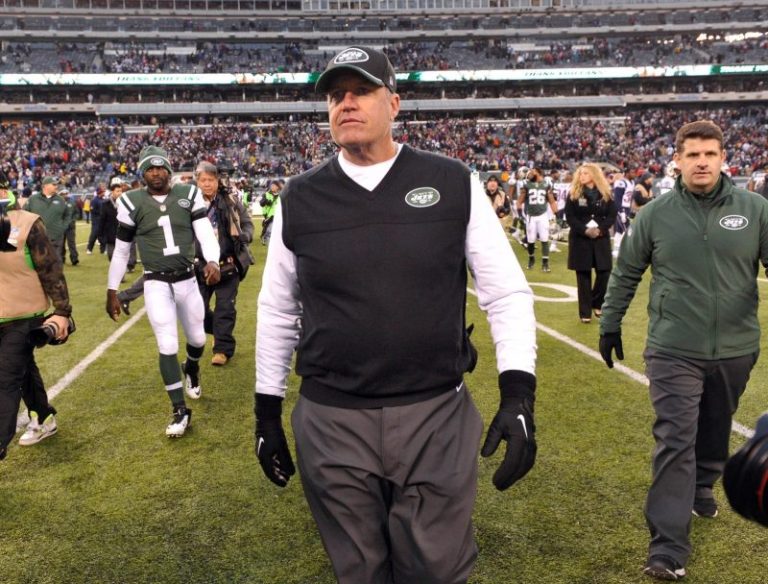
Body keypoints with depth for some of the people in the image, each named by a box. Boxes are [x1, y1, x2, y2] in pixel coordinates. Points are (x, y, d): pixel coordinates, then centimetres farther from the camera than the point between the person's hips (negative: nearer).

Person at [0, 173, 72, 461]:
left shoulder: (26, 224, -14)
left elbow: (52, 271, -11)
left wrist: (62, 311, -12)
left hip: (23, 316, -6)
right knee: (23, 370, 21)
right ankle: (44, 419, 39)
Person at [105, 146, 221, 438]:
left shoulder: (189, 195, -2)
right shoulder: (132, 203, -4)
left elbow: (205, 232, -12)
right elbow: (121, 251, 3)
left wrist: (212, 261, -32)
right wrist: (112, 291, 5)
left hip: (188, 280, 2)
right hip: (156, 284, -2)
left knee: (197, 338, 14)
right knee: (167, 346, -6)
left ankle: (191, 369, 51)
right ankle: (180, 410, 6)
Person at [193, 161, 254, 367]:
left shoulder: (231, 201, -2)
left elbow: (247, 224, 7)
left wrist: (244, 236, -15)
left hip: (229, 264, -2)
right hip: (201, 265, 2)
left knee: (225, 307, 2)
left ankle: (223, 348, 14)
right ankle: (220, 332, 34)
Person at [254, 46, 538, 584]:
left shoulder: (453, 185, -3)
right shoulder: (300, 199, 2)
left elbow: (507, 293, -1)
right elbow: (277, 312, 9)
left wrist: (518, 396, -10)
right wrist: (268, 415, 11)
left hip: (437, 418, -1)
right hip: (332, 424, 2)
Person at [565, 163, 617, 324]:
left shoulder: (605, 194, 4)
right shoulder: (574, 194, 0)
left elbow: (612, 216, 1)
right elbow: (569, 217, -5)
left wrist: (600, 229, -15)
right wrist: (585, 230, -17)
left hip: (601, 239, 2)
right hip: (580, 239, -1)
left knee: (604, 273, -1)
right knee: (584, 276, 2)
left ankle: (597, 304, 23)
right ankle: (585, 312, 10)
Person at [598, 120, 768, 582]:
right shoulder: (656, 214, -3)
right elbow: (626, 274, 6)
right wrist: (610, 324, 10)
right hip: (674, 350, -2)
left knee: (715, 434, 20)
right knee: (675, 442, -4)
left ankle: (702, 487, 49)